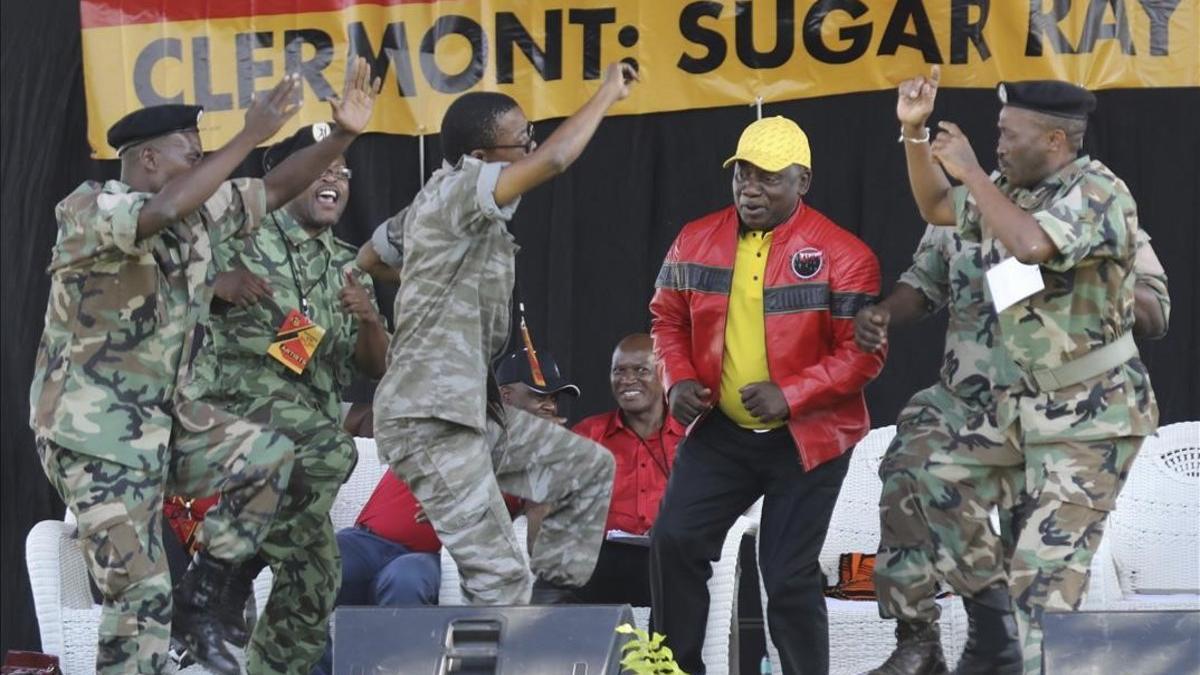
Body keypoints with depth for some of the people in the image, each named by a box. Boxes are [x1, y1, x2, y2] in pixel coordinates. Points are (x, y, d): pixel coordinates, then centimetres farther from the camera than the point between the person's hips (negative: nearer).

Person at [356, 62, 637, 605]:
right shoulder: (457, 191, -15)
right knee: (500, 580, -11)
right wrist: (608, 93, -16)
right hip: (431, 421, -10)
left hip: (474, 411, 10)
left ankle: (549, 596, 16)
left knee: (589, 469, 16)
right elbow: (553, 160, -29)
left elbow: (369, 258, 29)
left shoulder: (436, 201, 14)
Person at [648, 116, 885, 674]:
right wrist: (678, 379, -5)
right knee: (674, 542, -4)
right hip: (719, 430, 4)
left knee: (789, 575, -1)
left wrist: (791, 395, -25)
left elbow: (863, 353, -14)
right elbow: (667, 319, 14)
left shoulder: (842, 255, -14)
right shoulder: (696, 242, 2)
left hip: (806, 439, -4)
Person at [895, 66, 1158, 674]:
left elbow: (1030, 245, -36)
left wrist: (972, 172, -23)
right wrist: (914, 133, 9)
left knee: (1045, 573, -14)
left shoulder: (1098, 193, -18)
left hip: (1091, 415, -9)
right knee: (1036, 563, 12)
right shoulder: (1014, 190, 7)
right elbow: (937, 208, 23)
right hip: (1033, 406, 9)